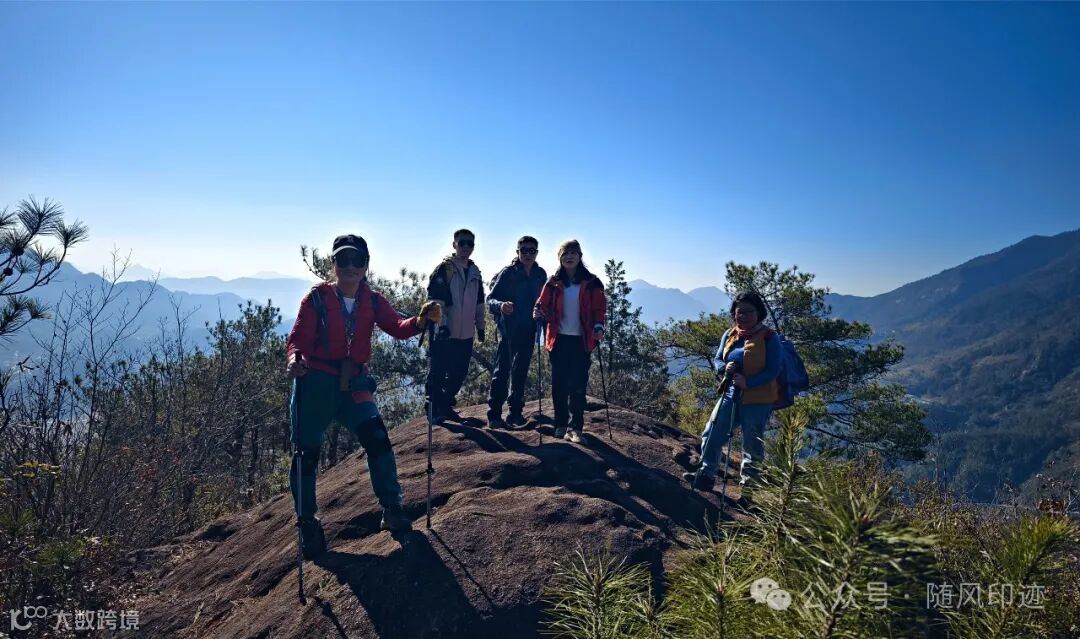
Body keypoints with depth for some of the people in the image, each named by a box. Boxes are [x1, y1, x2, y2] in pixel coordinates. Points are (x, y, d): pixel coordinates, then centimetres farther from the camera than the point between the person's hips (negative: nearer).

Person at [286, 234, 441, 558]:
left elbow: (397, 328, -8)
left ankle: (391, 509, 2)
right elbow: (298, 339, -9)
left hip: (353, 385, 2)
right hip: (316, 384, -2)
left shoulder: (373, 301, 5)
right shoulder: (317, 298, -4)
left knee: (377, 437, -14)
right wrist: (294, 359, -31)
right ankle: (307, 523, 22)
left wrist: (419, 321, -29)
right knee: (306, 452, 3)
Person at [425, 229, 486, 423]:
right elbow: (434, 298, -13)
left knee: (459, 372, 12)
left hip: (466, 334, 7)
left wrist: (480, 325, 19)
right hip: (445, 333, -7)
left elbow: (479, 303, 21)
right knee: (438, 372, 1)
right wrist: (441, 323, -19)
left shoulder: (475, 272, 15)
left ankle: (446, 406, 26)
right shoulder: (444, 268, -7)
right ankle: (434, 408, 12)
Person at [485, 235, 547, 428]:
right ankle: (494, 414, -2)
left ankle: (515, 412, 19)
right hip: (508, 328, -5)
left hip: (528, 330, 5)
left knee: (521, 371, 10)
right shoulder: (507, 272, -6)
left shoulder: (540, 275, 7)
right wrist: (500, 305, -31)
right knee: (502, 369, -7)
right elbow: (490, 299, -10)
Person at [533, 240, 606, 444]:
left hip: (581, 340, -1)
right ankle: (561, 425, 15)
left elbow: (599, 308, 4)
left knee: (578, 385, -3)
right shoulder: (554, 283, 7)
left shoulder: (591, 283, 3)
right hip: (559, 339, 1)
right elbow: (543, 304, 7)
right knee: (559, 384, 4)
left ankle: (575, 427, 2)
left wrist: (598, 326, -13)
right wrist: (538, 312, -16)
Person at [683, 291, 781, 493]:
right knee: (712, 433, 1)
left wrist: (748, 382, -27)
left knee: (752, 444, 8)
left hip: (757, 400, -5)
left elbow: (773, 370, -15)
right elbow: (718, 359, 12)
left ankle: (750, 482, 26)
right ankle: (706, 474, 11)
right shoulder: (729, 335, 7)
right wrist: (725, 367, -13)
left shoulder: (769, 337, -10)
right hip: (731, 394, 5)